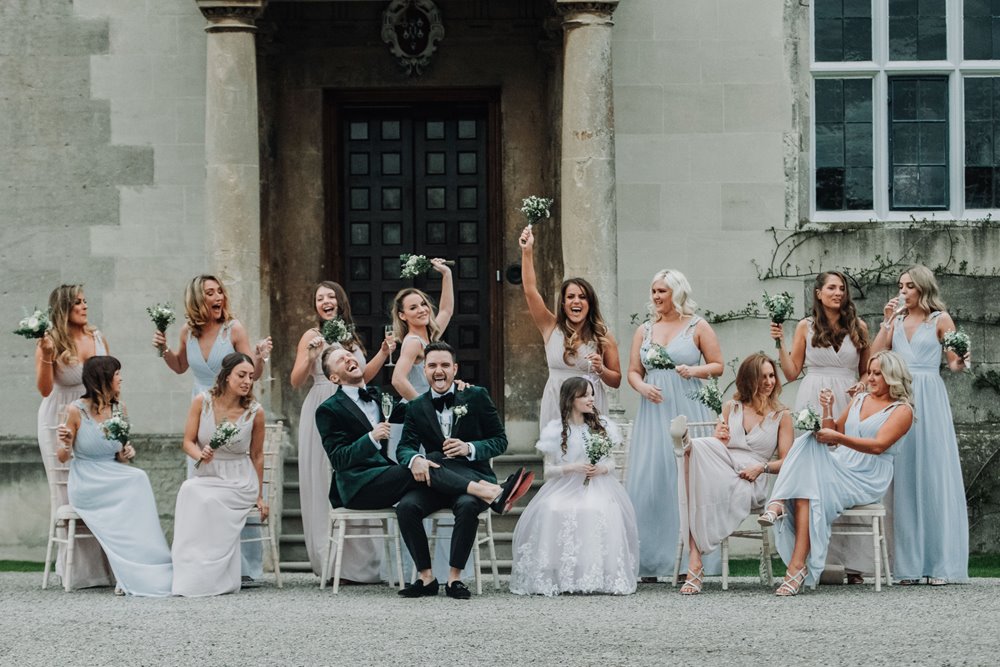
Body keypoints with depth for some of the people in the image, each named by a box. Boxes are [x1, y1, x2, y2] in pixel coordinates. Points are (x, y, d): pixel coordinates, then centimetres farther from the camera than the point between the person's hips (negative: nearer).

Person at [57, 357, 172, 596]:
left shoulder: (119, 408, 7)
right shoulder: (77, 411, -7)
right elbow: (63, 458, 0)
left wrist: (126, 454, -7)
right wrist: (66, 444, -22)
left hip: (114, 477, 5)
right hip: (86, 484, -5)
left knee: (138, 480, -28)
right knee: (137, 481, -28)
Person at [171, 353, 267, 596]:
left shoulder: (255, 412, -6)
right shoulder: (202, 402, -4)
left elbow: (257, 456, 5)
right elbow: (188, 442, 2)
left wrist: (259, 496, 12)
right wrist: (201, 455, -22)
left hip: (239, 482, -2)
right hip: (206, 476, 2)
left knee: (207, 501, -31)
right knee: (188, 492, -31)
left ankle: (211, 578, -24)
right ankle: (186, 574, -25)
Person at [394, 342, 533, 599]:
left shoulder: (476, 396, 3)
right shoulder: (416, 407, 10)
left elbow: (500, 441, 3)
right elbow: (405, 446, -1)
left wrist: (469, 448, -17)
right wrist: (414, 459, -26)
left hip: (473, 476, -2)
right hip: (434, 480, 2)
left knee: (467, 505, -36)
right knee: (406, 506, -28)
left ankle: (455, 577, -23)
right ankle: (426, 577, -16)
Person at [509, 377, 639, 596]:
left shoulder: (602, 426, 14)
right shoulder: (556, 430, 5)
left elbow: (611, 461, 16)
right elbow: (548, 469, 4)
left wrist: (602, 468, -7)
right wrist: (572, 467, -12)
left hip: (597, 487, 1)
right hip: (565, 488, -1)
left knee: (606, 512, -32)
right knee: (551, 512, -33)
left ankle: (602, 576, -25)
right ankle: (558, 575, -24)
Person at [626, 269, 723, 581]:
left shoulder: (697, 327, 5)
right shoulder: (644, 330, 15)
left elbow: (717, 366, 6)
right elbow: (633, 371, 14)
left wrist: (694, 370, -12)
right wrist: (642, 387, -6)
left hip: (688, 410, -3)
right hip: (654, 411, 3)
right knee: (648, 480, -4)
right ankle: (650, 562, -1)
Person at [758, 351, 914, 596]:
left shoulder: (902, 410, 1)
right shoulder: (860, 399, 23)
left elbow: (879, 445, -14)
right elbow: (834, 435, 24)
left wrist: (838, 437, -24)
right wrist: (827, 410, 6)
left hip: (869, 477, -6)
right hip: (840, 465, 6)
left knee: (811, 494, -30)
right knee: (809, 442, -26)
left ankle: (798, 565, -37)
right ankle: (778, 504, -41)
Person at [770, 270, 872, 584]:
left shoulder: (858, 327, 11)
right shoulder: (806, 327, 9)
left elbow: (868, 371, 17)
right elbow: (791, 372, 9)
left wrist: (864, 385, -4)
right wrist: (780, 343, -1)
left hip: (849, 403, 0)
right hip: (813, 403, 0)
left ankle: (852, 562, -3)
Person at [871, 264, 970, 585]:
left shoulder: (940, 319, 4)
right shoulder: (897, 319, 14)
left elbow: (955, 363, 0)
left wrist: (960, 362, -21)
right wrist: (887, 322, 0)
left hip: (930, 399, -4)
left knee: (934, 475, -6)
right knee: (904, 478, 1)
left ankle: (941, 562, -5)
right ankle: (909, 563, 3)